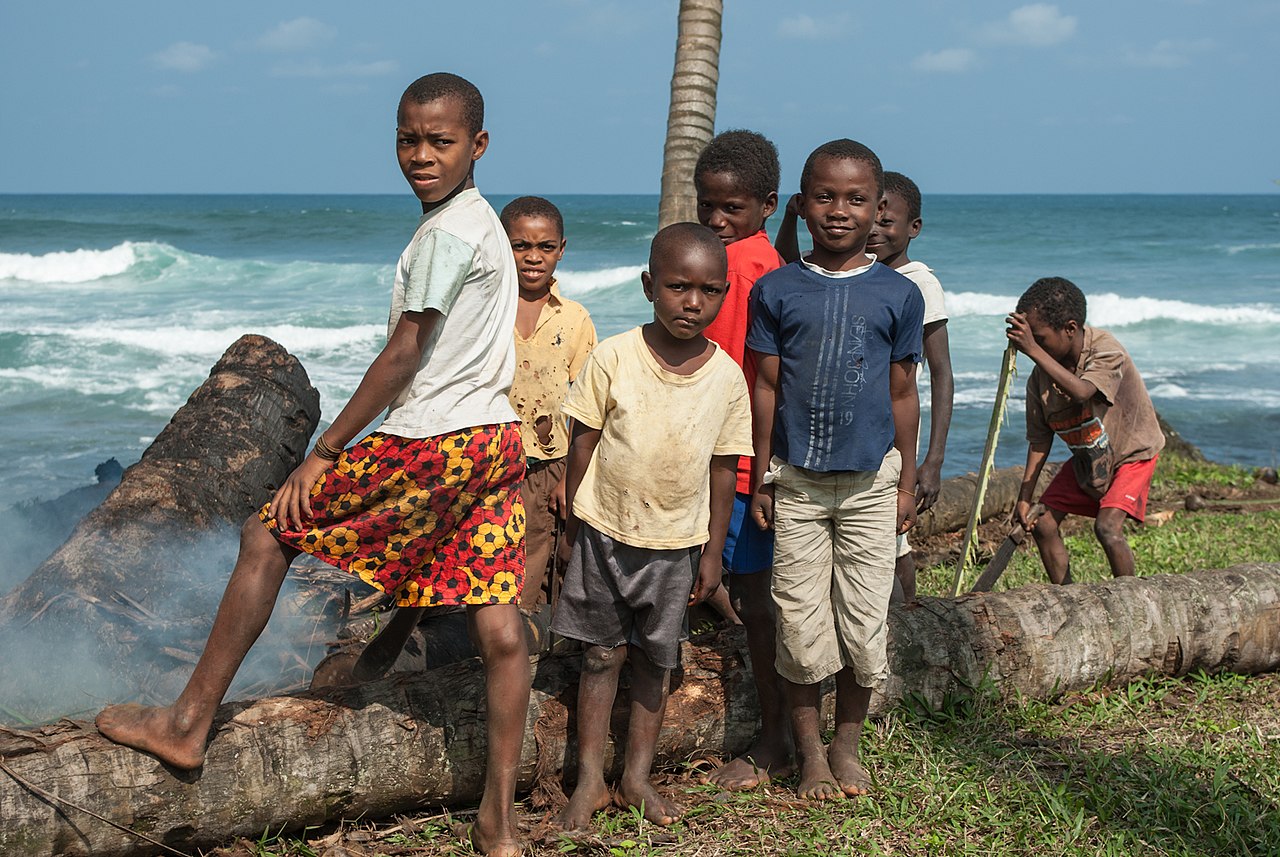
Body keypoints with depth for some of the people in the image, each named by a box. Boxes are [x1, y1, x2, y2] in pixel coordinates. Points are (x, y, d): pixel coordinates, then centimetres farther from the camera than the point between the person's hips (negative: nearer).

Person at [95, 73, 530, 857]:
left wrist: (324, 452, -10)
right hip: (497, 440, 9)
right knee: (499, 627, 5)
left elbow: (403, 356, -15)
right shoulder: (484, 222, 18)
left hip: (433, 444, -9)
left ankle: (188, 724, 7)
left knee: (269, 535, 3)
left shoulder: (445, 233, -12)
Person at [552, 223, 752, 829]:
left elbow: (723, 470, 1)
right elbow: (583, 443, -3)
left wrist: (713, 552, 3)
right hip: (605, 533, -1)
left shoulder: (728, 377, -6)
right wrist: (572, 523, 0)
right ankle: (589, 780, 17)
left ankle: (636, 778, 24)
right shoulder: (613, 358, -12)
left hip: (677, 543, 2)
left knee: (654, 662, 12)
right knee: (602, 655, 7)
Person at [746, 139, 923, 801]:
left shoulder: (899, 295, 1)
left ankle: (847, 746, 22)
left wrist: (907, 484, 6)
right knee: (800, 621, 2)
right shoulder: (776, 291, 0)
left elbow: (902, 395, 6)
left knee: (864, 621, 4)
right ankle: (809, 751, 16)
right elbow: (766, 387, 3)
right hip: (795, 479, 0)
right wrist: (761, 479, 2)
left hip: (870, 479, 0)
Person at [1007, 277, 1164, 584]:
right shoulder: (1040, 377, -14)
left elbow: (1081, 392, -50)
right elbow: (1039, 440, -6)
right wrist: (1025, 497, -9)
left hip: (1131, 453, -6)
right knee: (1043, 523, -1)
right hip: (1087, 460, 6)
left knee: (1107, 527, -24)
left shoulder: (1107, 350, -29)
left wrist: (1034, 349, -54)